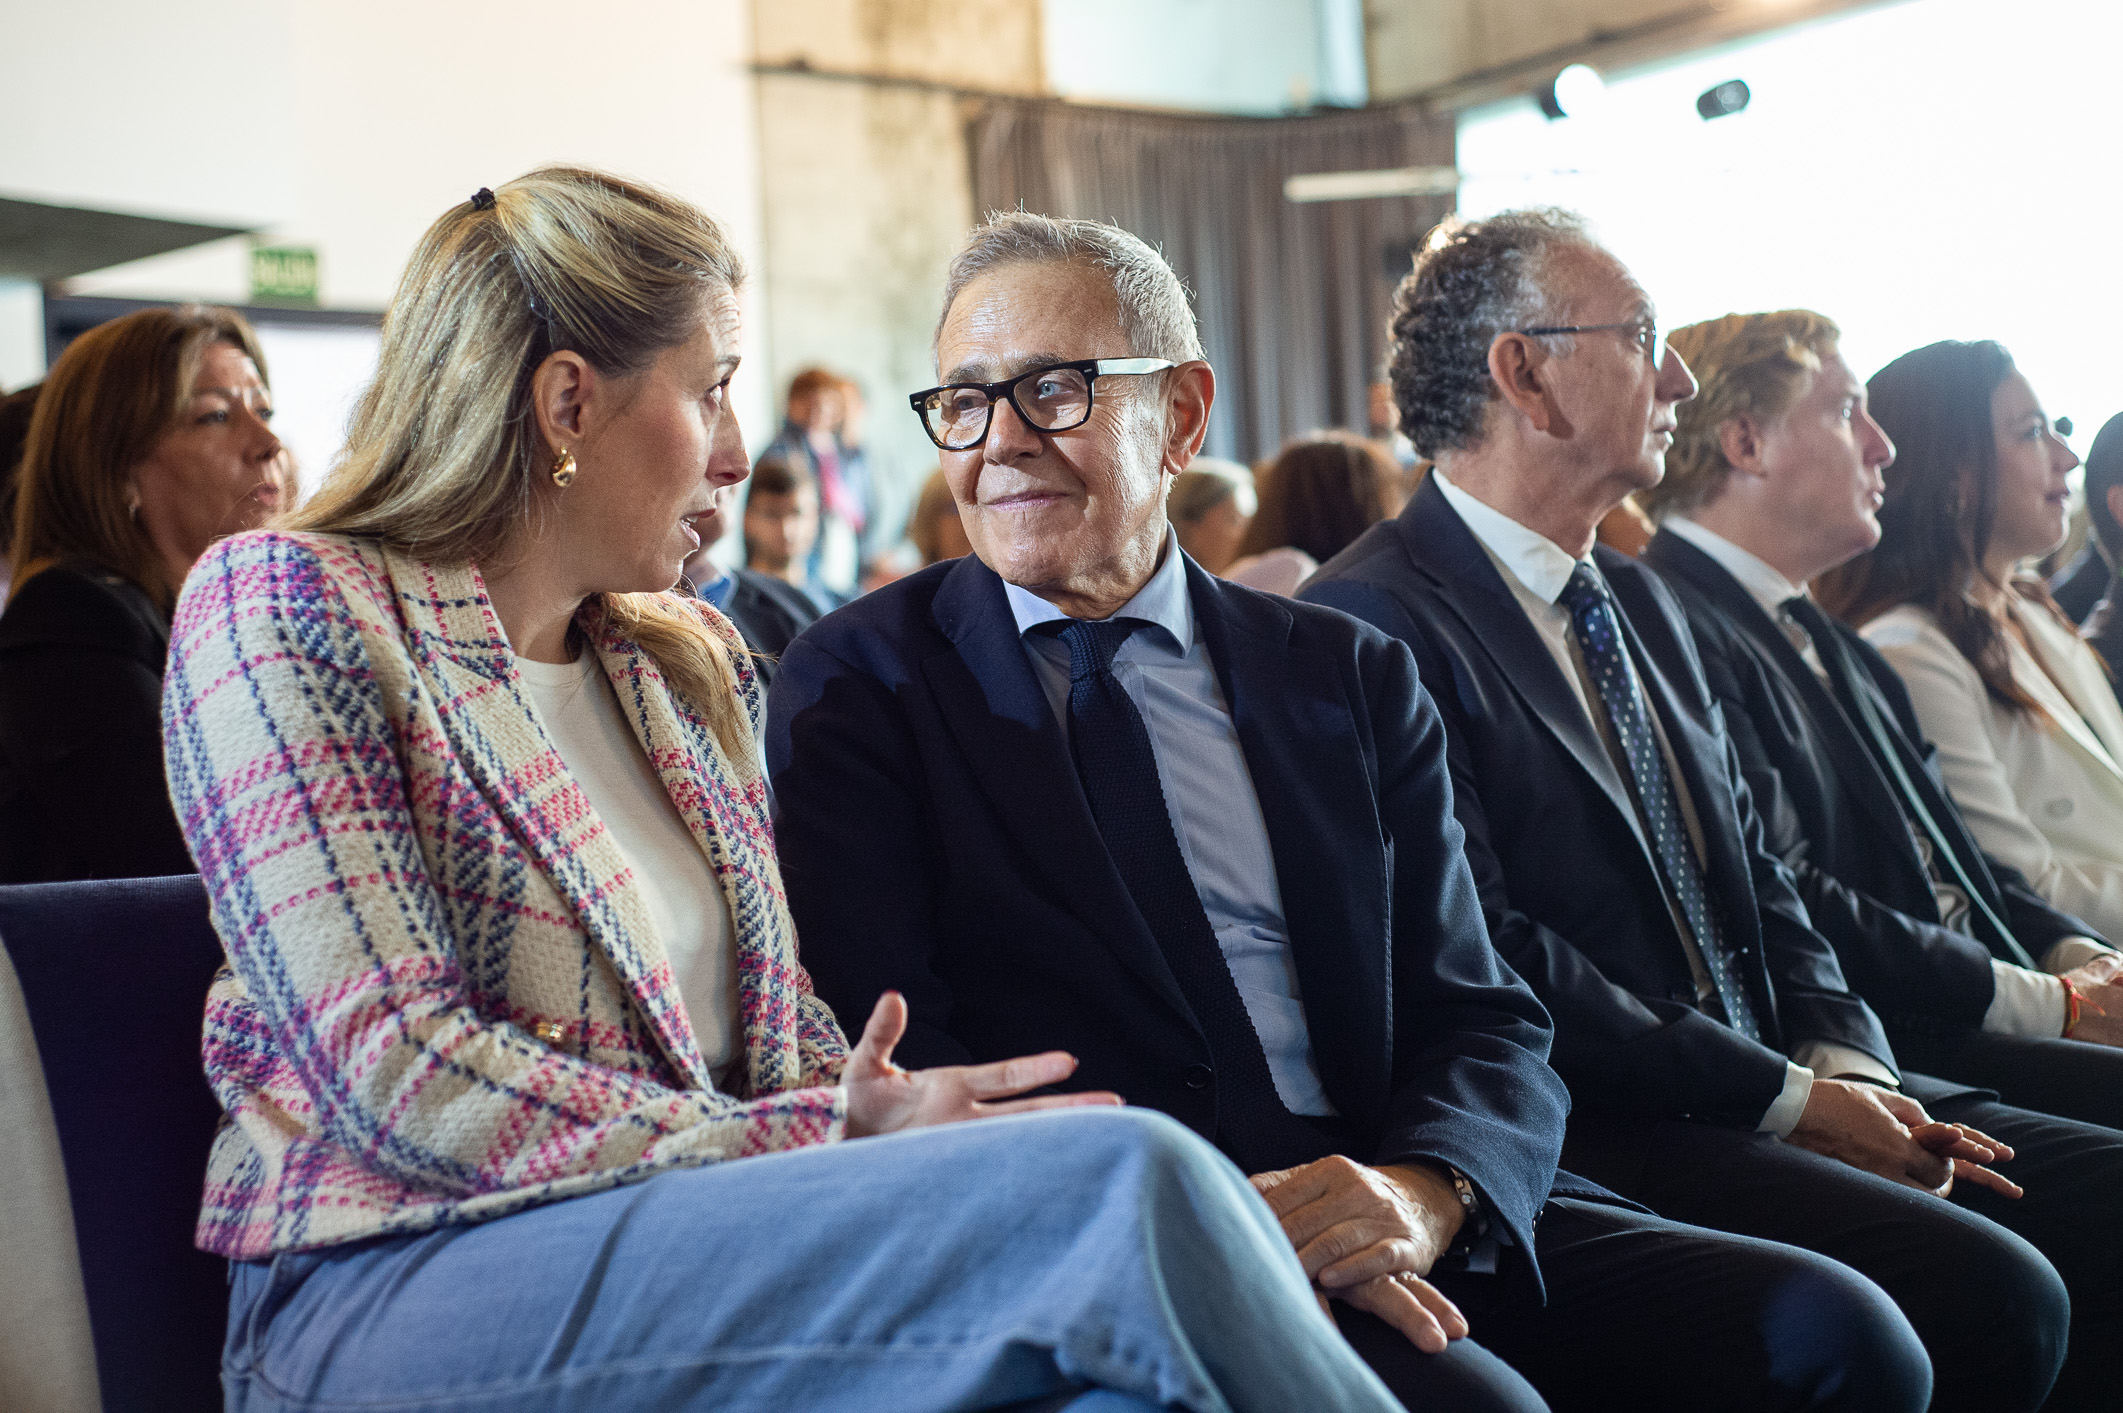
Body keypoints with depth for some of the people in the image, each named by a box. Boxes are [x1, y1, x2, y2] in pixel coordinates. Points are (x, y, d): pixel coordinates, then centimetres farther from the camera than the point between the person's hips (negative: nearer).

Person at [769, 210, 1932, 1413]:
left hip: (1398, 1227, 5)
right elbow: (892, 1065, -5)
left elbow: (1481, 1020, 9)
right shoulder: (861, 684, 6)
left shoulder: (1353, 679, 15)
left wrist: (1425, 1190, -15)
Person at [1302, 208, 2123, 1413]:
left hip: (1780, 1082, 9)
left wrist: (1845, 1060, 0)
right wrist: (1786, 1096, -13)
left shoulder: (1643, 604, 20)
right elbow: (1489, 957, -17)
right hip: (1601, 1134, -9)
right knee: (1989, 1290, -26)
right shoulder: (1376, 623, -10)